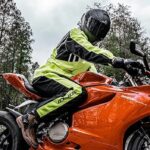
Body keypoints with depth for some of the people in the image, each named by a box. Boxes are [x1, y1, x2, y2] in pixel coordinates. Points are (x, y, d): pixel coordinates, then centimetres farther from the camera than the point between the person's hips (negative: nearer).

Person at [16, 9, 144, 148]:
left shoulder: (89, 47, 24)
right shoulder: (75, 34, -6)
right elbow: (88, 52, -27)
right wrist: (119, 61, -38)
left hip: (63, 79, 10)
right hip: (48, 75, -10)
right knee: (77, 92, -37)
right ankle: (28, 118, -31)